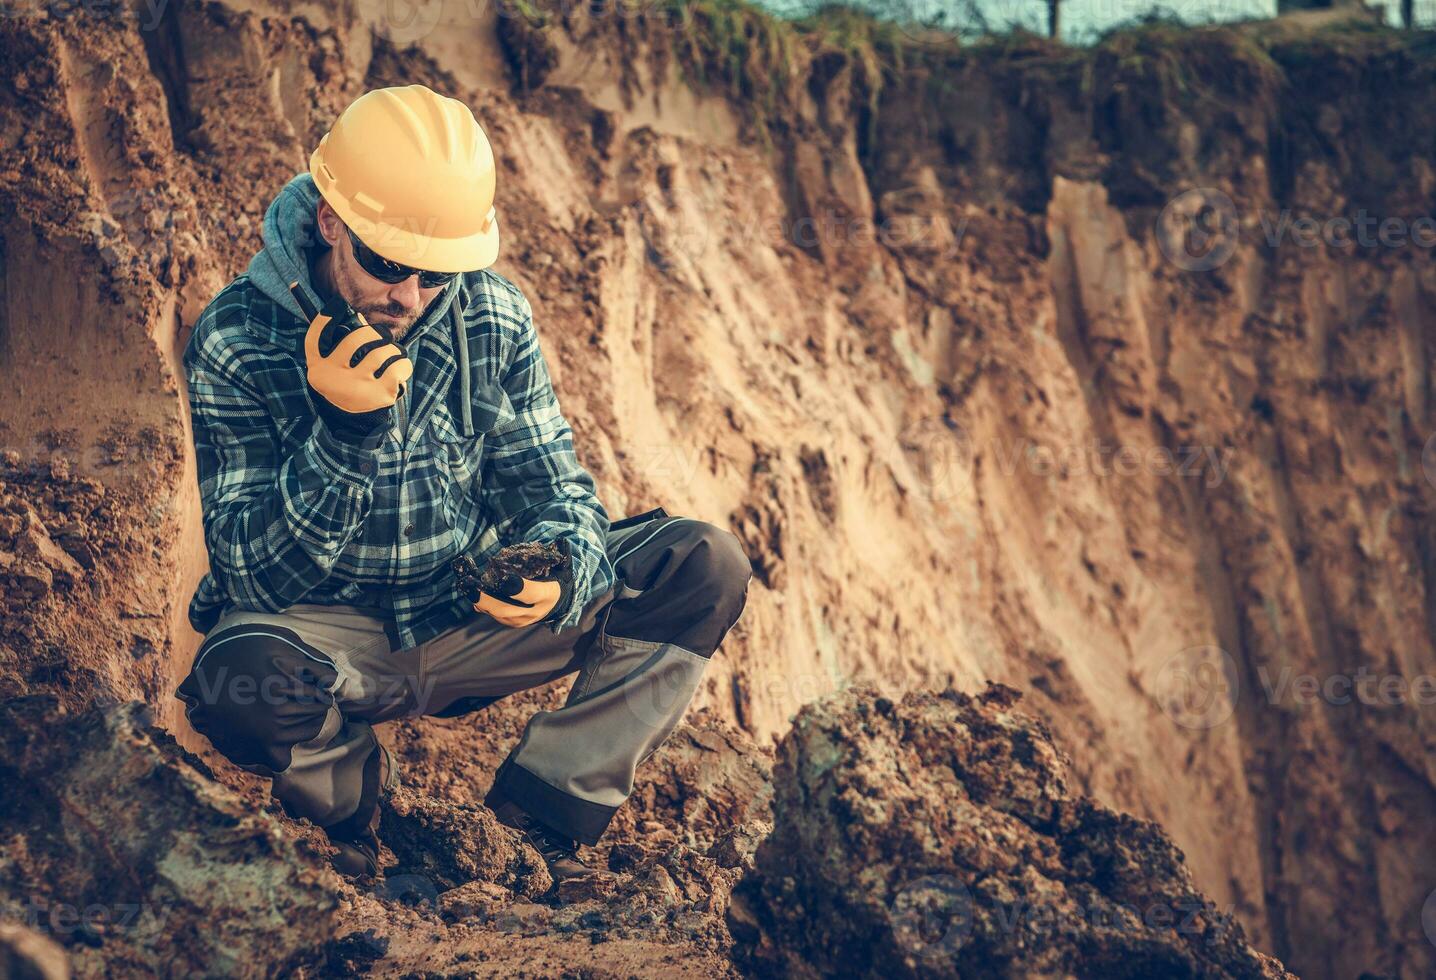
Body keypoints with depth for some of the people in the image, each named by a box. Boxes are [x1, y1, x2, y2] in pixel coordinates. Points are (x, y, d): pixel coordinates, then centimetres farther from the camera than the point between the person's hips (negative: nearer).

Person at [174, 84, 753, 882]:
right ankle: (360, 808, -4)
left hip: (475, 617, 4)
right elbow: (258, 580, -17)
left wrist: (560, 569, -24)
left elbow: (555, 487, 2)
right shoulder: (236, 339, -15)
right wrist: (342, 431, -33)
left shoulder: (494, 317, -5)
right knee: (240, 678, -39)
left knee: (705, 567, -14)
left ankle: (534, 821, -10)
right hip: (333, 635, -3)